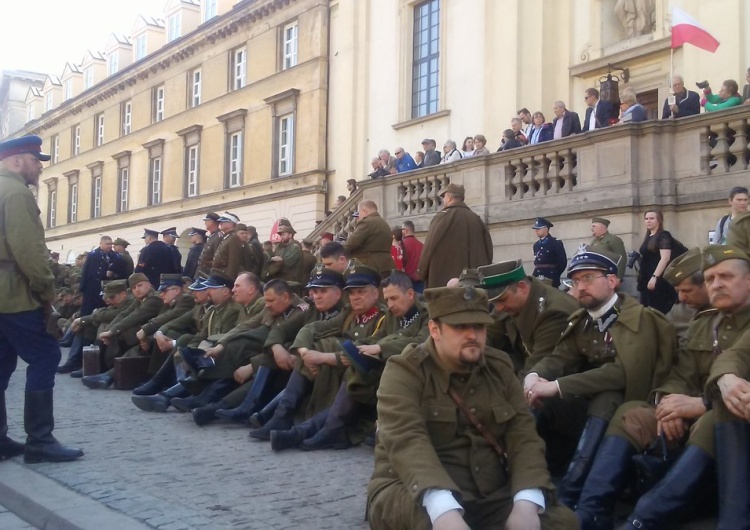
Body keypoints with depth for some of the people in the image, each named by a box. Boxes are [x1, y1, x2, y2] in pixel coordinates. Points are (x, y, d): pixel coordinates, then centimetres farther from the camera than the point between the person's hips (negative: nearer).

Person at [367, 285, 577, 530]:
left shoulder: (499, 367, 8)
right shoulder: (404, 371, -9)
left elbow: (523, 434, -2)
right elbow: (406, 441, -25)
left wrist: (526, 504, -21)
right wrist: (444, 510, -42)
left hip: (491, 494, 5)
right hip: (418, 495, -5)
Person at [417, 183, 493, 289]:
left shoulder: (443, 216, -3)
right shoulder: (476, 219, 13)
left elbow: (429, 248, -4)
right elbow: (488, 250, 12)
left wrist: (421, 272, 5)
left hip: (444, 277, -5)